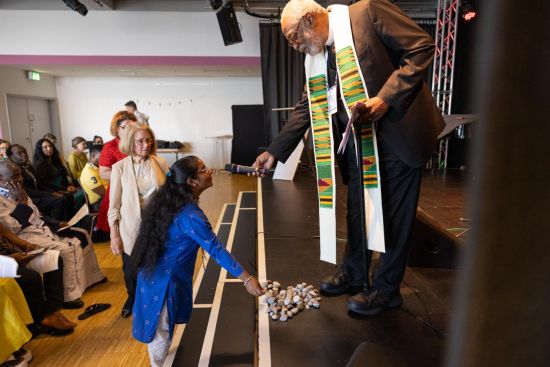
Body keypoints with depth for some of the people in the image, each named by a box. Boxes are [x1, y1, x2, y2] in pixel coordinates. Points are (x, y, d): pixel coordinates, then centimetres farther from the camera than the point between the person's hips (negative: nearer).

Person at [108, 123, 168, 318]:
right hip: (131, 229, 0)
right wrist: (114, 236, -3)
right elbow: (114, 205, -3)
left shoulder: (160, 163, -4)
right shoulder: (119, 167, -7)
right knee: (131, 271, 17)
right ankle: (133, 299, 49)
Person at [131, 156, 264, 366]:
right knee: (161, 329, 13)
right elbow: (216, 250, -29)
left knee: (158, 326, 27)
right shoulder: (191, 216, -29)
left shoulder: (170, 200, -2)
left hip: (155, 272, 9)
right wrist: (247, 279, -24)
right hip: (165, 279, -9)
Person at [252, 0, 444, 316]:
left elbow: (422, 46, -12)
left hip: (399, 132, -6)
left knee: (395, 213, 4)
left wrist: (386, 98, -23)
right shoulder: (318, 56, 8)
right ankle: (354, 274, 35)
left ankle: (386, 289, 22)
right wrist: (275, 152, 6)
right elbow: (306, 108, 10)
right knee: (357, 210, 15)